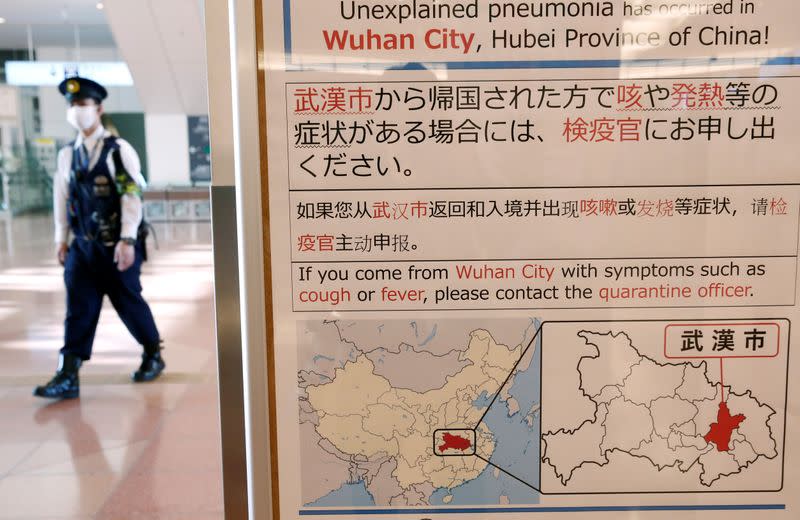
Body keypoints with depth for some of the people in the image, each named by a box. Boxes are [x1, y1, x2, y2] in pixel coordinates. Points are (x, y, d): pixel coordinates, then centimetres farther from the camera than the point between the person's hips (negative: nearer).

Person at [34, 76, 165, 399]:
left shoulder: (119, 150, -8)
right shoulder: (67, 155, 8)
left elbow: (132, 196, -14)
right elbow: (61, 197, 11)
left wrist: (127, 240, -19)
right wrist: (61, 239, 10)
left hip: (117, 246, -4)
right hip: (82, 246, 4)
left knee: (128, 303, 7)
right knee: (78, 308, 1)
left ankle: (153, 356, 28)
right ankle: (68, 376, 3)